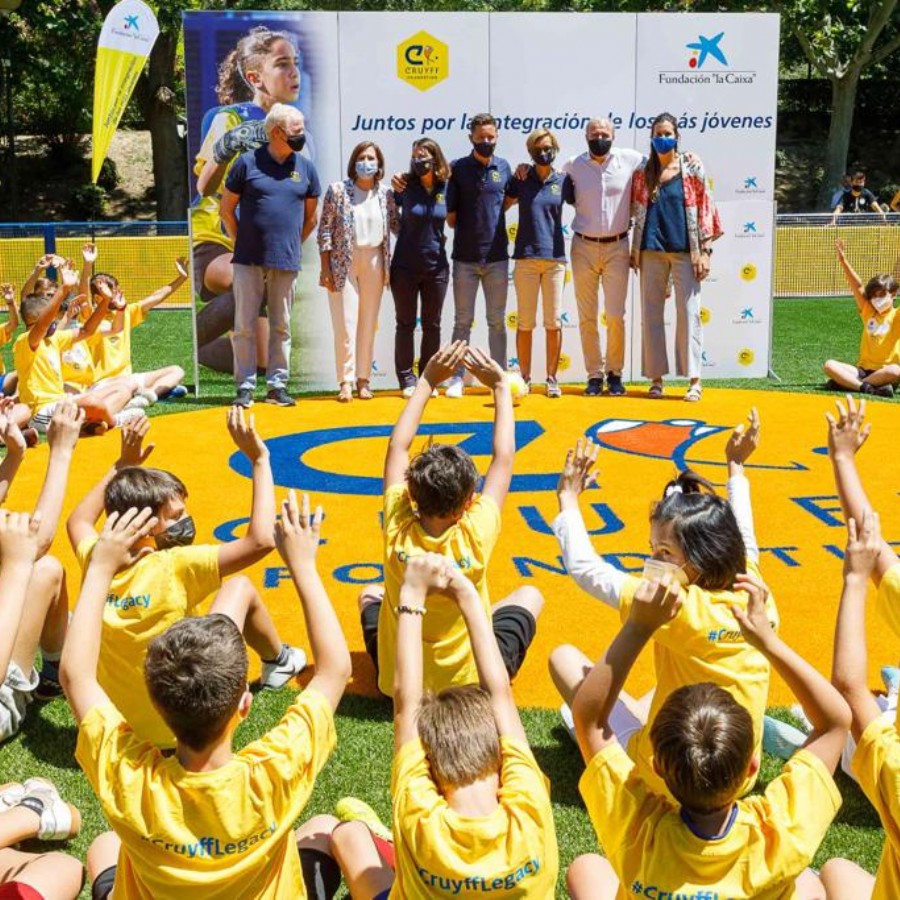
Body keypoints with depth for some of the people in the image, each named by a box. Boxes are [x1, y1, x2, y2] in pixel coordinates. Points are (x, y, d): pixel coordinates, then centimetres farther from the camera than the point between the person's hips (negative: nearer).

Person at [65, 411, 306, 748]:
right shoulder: (175, 566, -24)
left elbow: (78, 521, 17)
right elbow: (261, 540, -28)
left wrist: (122, 466, 16)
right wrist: (259, 460, -22)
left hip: (118, 720, 6)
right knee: (241, 588, 8)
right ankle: (278, 662, 34)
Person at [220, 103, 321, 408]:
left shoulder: (306, 168, 7)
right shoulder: (247, 162, -1)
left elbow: (311, 216, 16)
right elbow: (226, 209, 6)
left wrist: (294, 244, 11)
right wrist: (242, 243, 5)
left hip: (286, 262, 2)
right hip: (249, 260, -2)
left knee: (281, 327, 8)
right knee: (244, 326, 0)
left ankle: (277, 385, 16)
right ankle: (245, 386, 7)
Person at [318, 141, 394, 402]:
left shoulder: (385, 195, 7)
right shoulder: (337, 191, -1)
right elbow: (325, 231, -2)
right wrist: (325, 270, -8)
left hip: (374, 262, 3)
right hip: (343, 263, -3)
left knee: (369, 323, 4)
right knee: (345, 323, -5)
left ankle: (363, 380, 11)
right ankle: (345, 382, -1)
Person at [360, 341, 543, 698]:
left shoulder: (397, 531, -24)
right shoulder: (475, 537, -28)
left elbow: (398, 445, -10)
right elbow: (504, 456, -15)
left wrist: (428, 380, -7)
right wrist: (500, 387, -8)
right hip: (472, 682, -1)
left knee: (371, 595, 29)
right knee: (529, 596, 21)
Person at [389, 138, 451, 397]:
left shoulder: (445, 188, -2)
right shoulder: (405, 187, -6)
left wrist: (436, 237, 1)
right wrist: (402, 231, 1)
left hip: (436, 266, 2)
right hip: (405, 266, -2)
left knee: (432, 325, 8)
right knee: (406, 324, 3)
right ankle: (407, 379, 10)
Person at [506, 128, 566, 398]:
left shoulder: (562, 181, 6)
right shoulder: (521, 179, 5)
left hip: (555, 257, 0)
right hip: (526, 257, 0)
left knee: (553, 322, 0)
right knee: (525, 323, 2)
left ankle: (552, 378, 8)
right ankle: (524, 377, 11)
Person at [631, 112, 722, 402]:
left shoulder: (692, 167, 3)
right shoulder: (643, 173, 10)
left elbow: (704, 209, 2)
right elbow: (636, 212, 14)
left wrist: (704, 250, -4)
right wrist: (634, 251, 7)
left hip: (684, 250, -3)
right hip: (651, 251, 3)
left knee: (689, 312, -5)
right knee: (651, 313, 2)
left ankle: (694, 380, -2)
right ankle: (656, 378, 9)